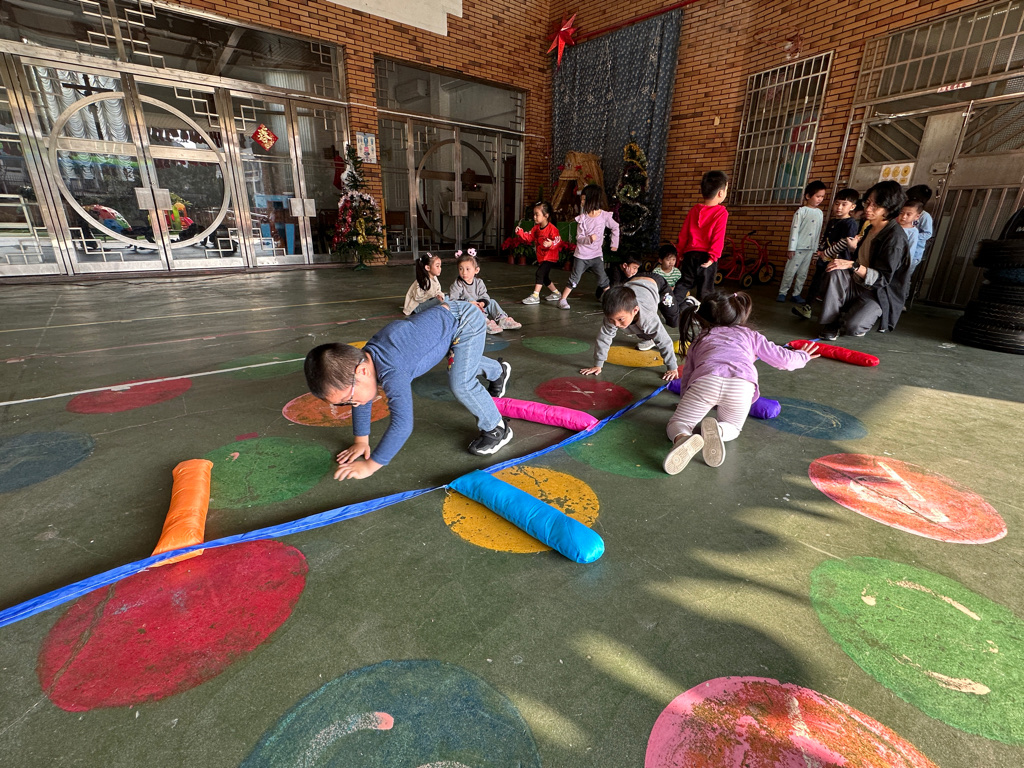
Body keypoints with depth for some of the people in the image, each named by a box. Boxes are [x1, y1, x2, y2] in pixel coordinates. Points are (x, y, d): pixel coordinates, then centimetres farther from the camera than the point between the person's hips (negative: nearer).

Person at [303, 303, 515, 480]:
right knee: (466, 363, 35)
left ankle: (496, 429, 3)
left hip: (466, 320, -9)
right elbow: (362, 401, 6)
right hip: (445, 316, 9)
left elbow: (402, 425, -39)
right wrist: (361, 441, 9)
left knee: (460, 384, -21)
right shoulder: (360, 360, -11)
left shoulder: (392, 373, -39)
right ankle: (499, 370, 67)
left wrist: (370, 466, -30)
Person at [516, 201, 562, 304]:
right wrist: (520, 232, -7)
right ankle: (556, 293, 34)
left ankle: (535, 296, -14)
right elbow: (529, 237, 7)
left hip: (550, 258, -9)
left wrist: (551, 244, -41)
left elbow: (558, 241, -21)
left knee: (539, 274, -19)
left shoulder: (552, 229, -19)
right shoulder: (536, 228, 5)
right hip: (541, 257, 9)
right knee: (544, 278, 17)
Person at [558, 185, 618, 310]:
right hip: (581, 255, -1)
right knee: (574, 279, 0)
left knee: (603, 280, 2)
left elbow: (615, 227, 10)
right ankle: (562, 299, 9)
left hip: (597, 255, 1)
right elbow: (579, 238, -9)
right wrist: (589, 239, -29)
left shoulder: (605, 216, -5)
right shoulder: (582, 217, -6)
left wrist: (614, 244, 7)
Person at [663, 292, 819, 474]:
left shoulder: (700, 339, 34)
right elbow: (783, 358, 36)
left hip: (705, 382, 0)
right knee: (732, 428, 25)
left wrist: (686, 403, 44)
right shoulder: (748, 334, 33)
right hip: (742, 386, 1)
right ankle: (718, 430, -13)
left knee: (677, 424, 12)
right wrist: (803, 356, 58)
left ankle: (682, 439, -26)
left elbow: (686, 375, 30)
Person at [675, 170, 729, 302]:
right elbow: (718, 237, -14)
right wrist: (713, 257, -13)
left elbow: (683, 234, 8)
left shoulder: (694, 210, 6)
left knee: (683, 284, 14)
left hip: (690, 254, 4)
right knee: (705, 289, 5)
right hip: (706, 257, -4)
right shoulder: (721, 212, -6)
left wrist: (680, 253, 16)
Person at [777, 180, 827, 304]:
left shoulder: (819, 212, 12)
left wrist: (815, 249, 13)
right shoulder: (802, 211, -5)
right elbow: (794, 230, -9)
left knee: (803, 273, 7)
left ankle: (796, 294, 12)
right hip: (798, 247, -6)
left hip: (810, 249, 6)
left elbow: (818, 232, 15)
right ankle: (782, 293, 4)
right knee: (790, 271, -4)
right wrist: (791, 248, -14)